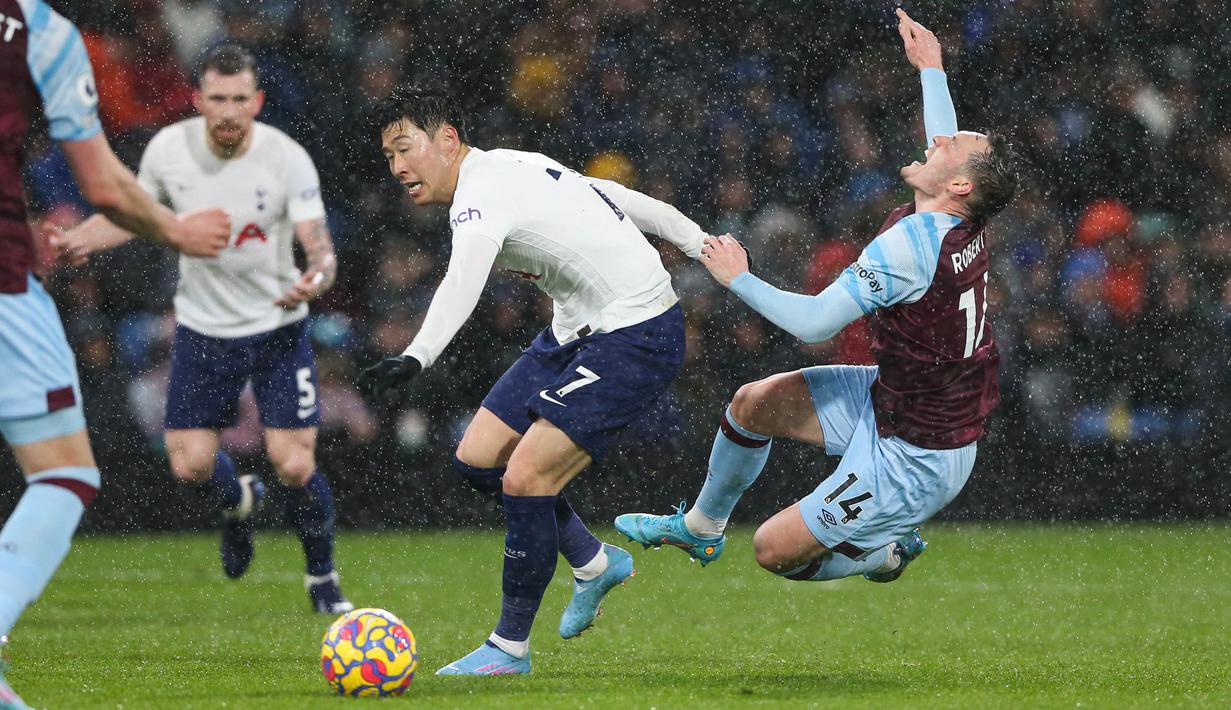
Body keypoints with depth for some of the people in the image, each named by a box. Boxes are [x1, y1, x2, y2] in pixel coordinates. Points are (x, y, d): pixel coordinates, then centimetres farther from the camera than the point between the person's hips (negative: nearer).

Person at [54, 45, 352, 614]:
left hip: (278, 327, -2)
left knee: (295, 466, -10)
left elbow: (319, 246, -19)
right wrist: (82, 239, -9)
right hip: (202, 327, 2)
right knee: (190, 464, -4)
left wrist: (315, 278, -42)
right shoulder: (168, 149, -10)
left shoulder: (287, 158, -18)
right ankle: (238, 502, 34)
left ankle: (322, 578, 17)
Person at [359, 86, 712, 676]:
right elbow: (624, 198, 15)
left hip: (637, 337, -11)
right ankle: (594, 563, 26)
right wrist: (705, 246, 23)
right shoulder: (512, 167, 9)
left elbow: (462, 283, -43)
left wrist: (415, 359, -58)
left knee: (525, 477, -16)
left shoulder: (483, 195, -22)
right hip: (576, 332, 11)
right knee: (478, 458, 6)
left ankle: (510, 648, -2)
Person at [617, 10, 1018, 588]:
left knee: (775, 551, -6)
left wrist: (739, 279, -15)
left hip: (916, 458, -9)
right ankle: (700, 529, 35)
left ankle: (888, 552, 17)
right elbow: (947, 146, 22)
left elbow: (815, 322, -27)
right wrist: (931, 68, 32)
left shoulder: (912, 239, -29)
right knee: (754, 403, 14)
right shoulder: (965, 228, -3)